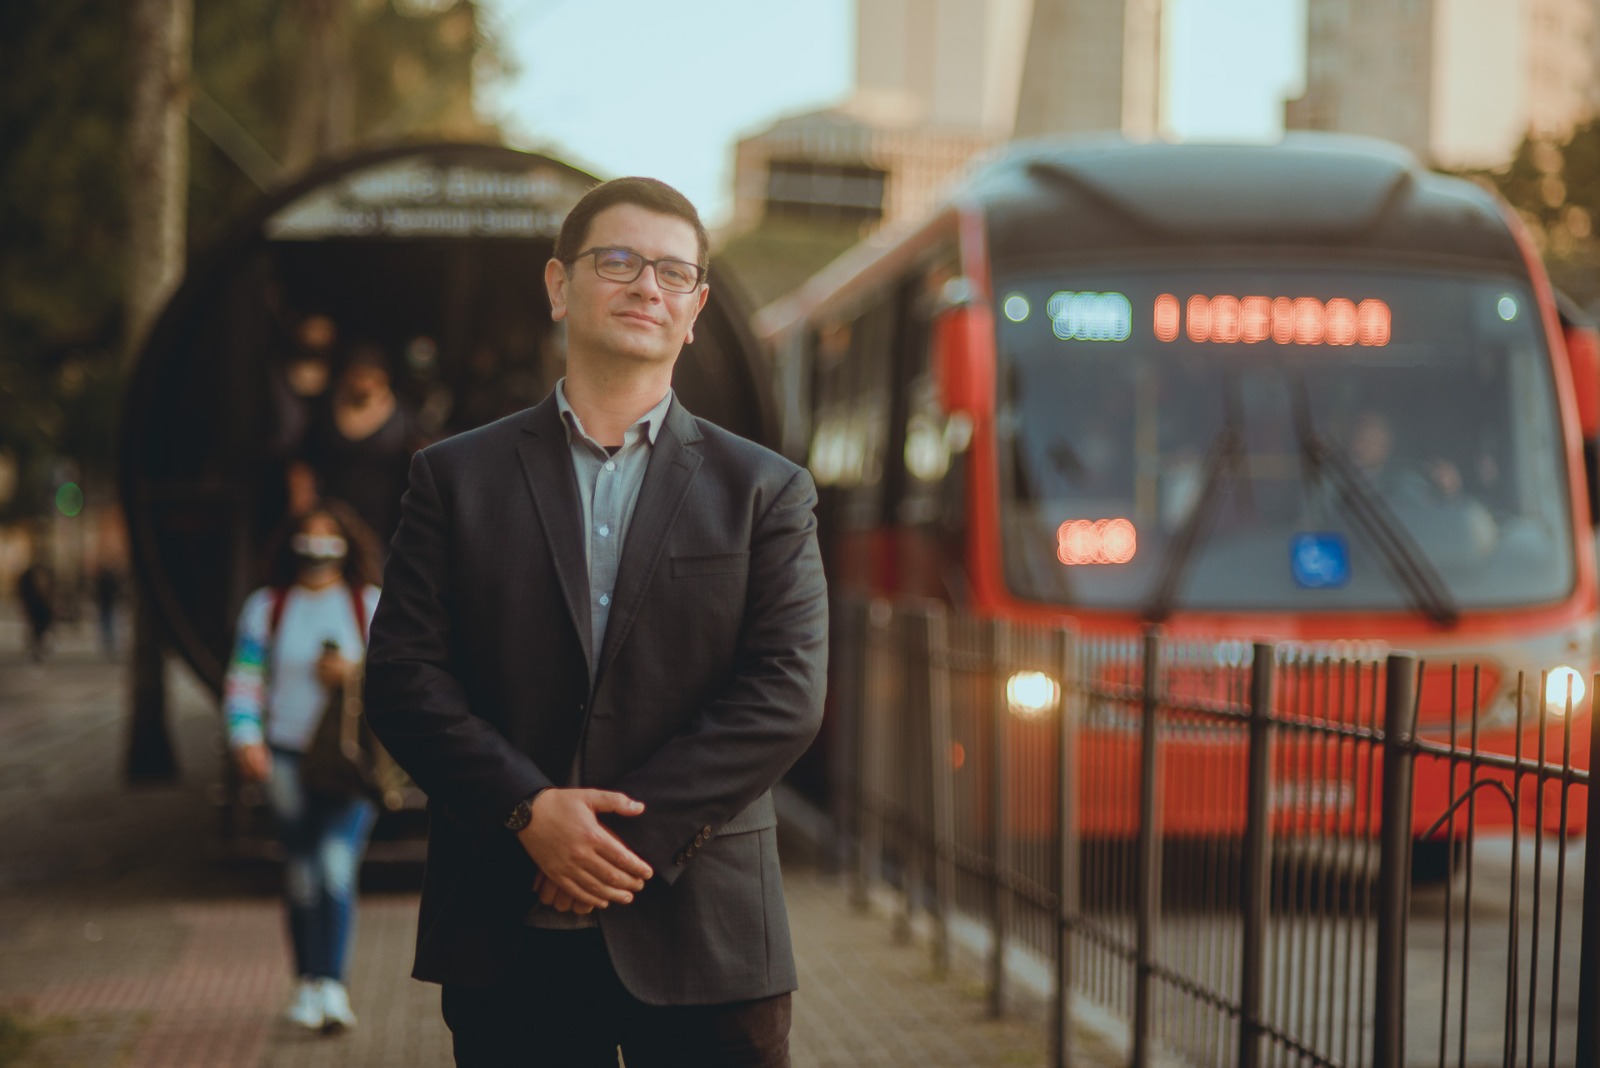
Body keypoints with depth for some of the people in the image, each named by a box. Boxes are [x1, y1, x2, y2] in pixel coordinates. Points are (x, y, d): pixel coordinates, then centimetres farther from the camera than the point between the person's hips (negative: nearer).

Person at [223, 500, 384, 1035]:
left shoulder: (372, 605, 5)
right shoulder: (266, 607, 9)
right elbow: (244, 679, 7)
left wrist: (356, 675, -14)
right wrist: (245, 737, -7)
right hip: (289, 757, 2)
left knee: (336, 867, -16)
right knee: (301, 876, 6)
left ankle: (332, 986, -16)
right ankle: (307, 982, 21)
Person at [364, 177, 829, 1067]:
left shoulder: (766, 492, 7)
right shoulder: (458, 478, 8)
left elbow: (788, 695, -3)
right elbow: (404, 677, 1)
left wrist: (633, 830, -12)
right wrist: (530, 810, -14)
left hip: (704, 934, 0)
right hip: (508, 940, 0)